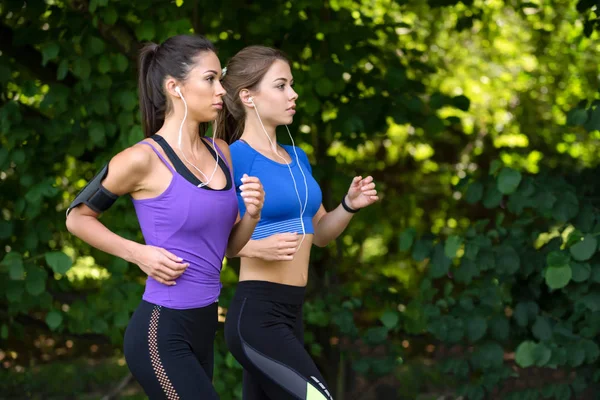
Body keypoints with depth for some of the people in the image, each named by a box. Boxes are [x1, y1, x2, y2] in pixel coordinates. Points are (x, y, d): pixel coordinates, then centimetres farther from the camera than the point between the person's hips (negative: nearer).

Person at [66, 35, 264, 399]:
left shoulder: (221, 153, 8)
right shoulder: (144, 159, -12)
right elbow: (77, 217, 1)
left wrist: (252, 215, -4)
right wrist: (139, 253, -9)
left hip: (203, 328, 8)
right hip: (160, 333, -7)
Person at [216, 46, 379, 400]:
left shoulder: (297, 158, 14)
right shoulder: (234, 158, -11)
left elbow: (319, 233, 23)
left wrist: (350, 206, 5)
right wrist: (255, 247, -26)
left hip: (291, 315, 8)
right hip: (256, 314, -8)